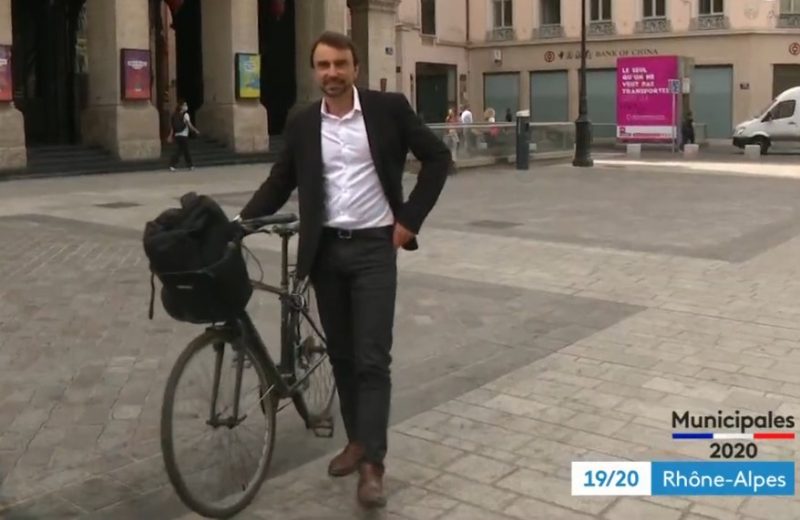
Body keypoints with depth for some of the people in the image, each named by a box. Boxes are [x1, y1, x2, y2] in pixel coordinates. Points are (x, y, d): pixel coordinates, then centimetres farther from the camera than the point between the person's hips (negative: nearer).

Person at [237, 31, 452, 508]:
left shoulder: (388, 108, -5)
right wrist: (242, 220, -8)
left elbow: (438, 157, -1)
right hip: (325, 250, 4)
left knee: (372, 358, -5)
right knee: (341, 355, 12)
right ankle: (357, 440, 27)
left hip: (374, 247, -3)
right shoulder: (302, 124, 5)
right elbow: (280, 183, 7)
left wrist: (410, 217, -6)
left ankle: (373, 463, -1)